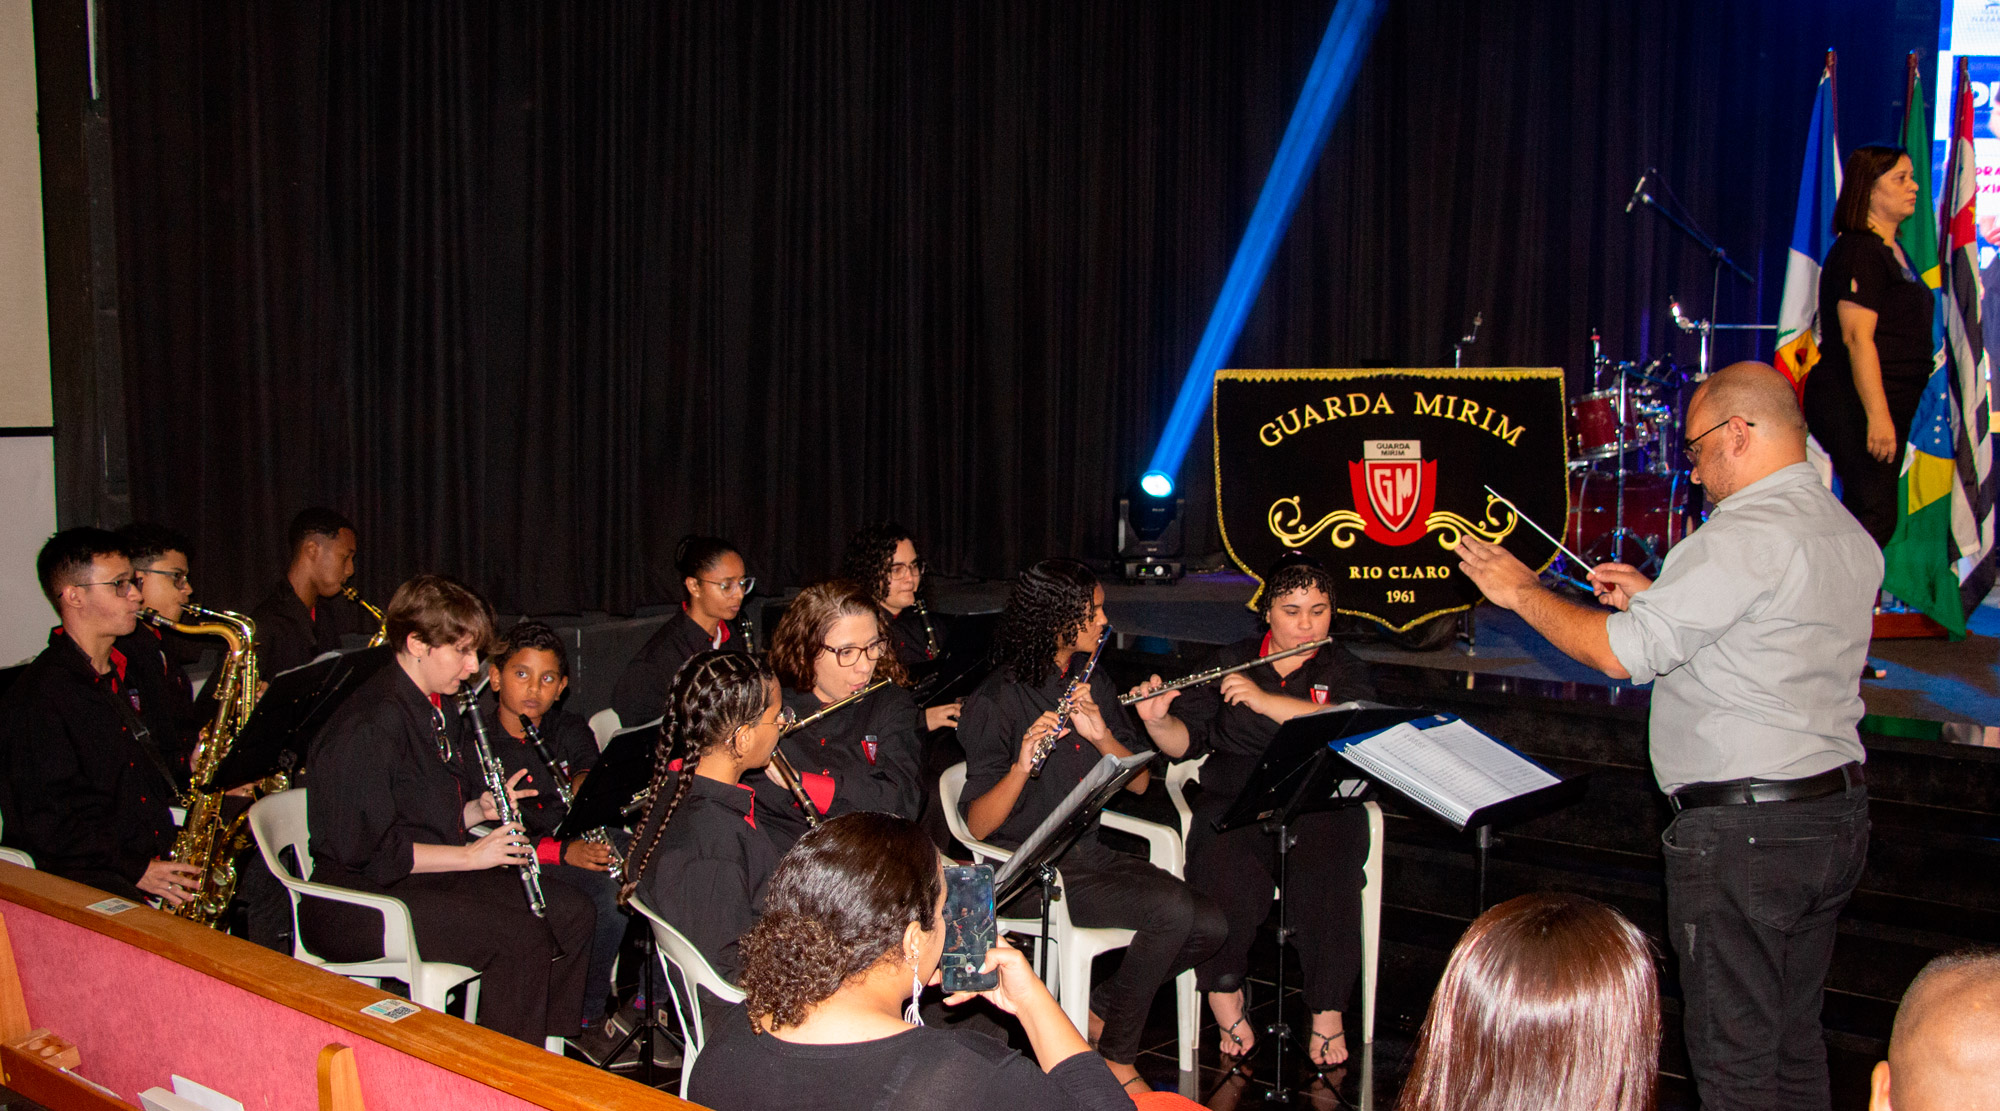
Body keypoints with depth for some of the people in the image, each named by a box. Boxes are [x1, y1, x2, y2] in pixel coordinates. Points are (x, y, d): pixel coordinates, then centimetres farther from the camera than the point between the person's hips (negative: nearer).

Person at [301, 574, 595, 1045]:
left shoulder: (441, 711, 13)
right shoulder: (369, 724, -19)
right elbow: (365, 848, -22)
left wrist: (481, 810, 1)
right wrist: (469, 855, -18)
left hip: (433, 875, 10)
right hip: (355, 902, -10)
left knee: (571, 912, -4)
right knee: (519, 935, -26)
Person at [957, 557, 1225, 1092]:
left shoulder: (1091, 683, 10)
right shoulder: (995, 701, -12)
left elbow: (1139, 783, 6)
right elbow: (977, 825, -17)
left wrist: (1101, 735, -14)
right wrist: (1021, 768, -36)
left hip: (1089, 852, 7)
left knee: (1210, 925, -11)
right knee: (1171, 908, -25)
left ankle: (1099, 1010, 10)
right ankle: (1117, 1058, -6)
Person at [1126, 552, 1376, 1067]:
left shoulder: (1345, 672, 11)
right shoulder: (1231, 662, 15)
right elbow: (1184, 742, 12)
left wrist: (1262, 699, -18)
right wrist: (1158, 720, -10)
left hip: (1320, 803, 0)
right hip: (1235, 799, 1)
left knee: (1327, 871, -32)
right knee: (1225, 869, -32)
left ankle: (1328, 1010, -16)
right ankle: (1223, 989, -11)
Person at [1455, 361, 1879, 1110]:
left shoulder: (1744, 536, -19)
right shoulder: (1851, 537, 11)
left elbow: (1622, 653, -21)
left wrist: (1522, 591, -7)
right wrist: (1655, 597, 18)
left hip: (1744, 829, -9)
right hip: (1838, 809, 9)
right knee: (1795, 1045, 18)